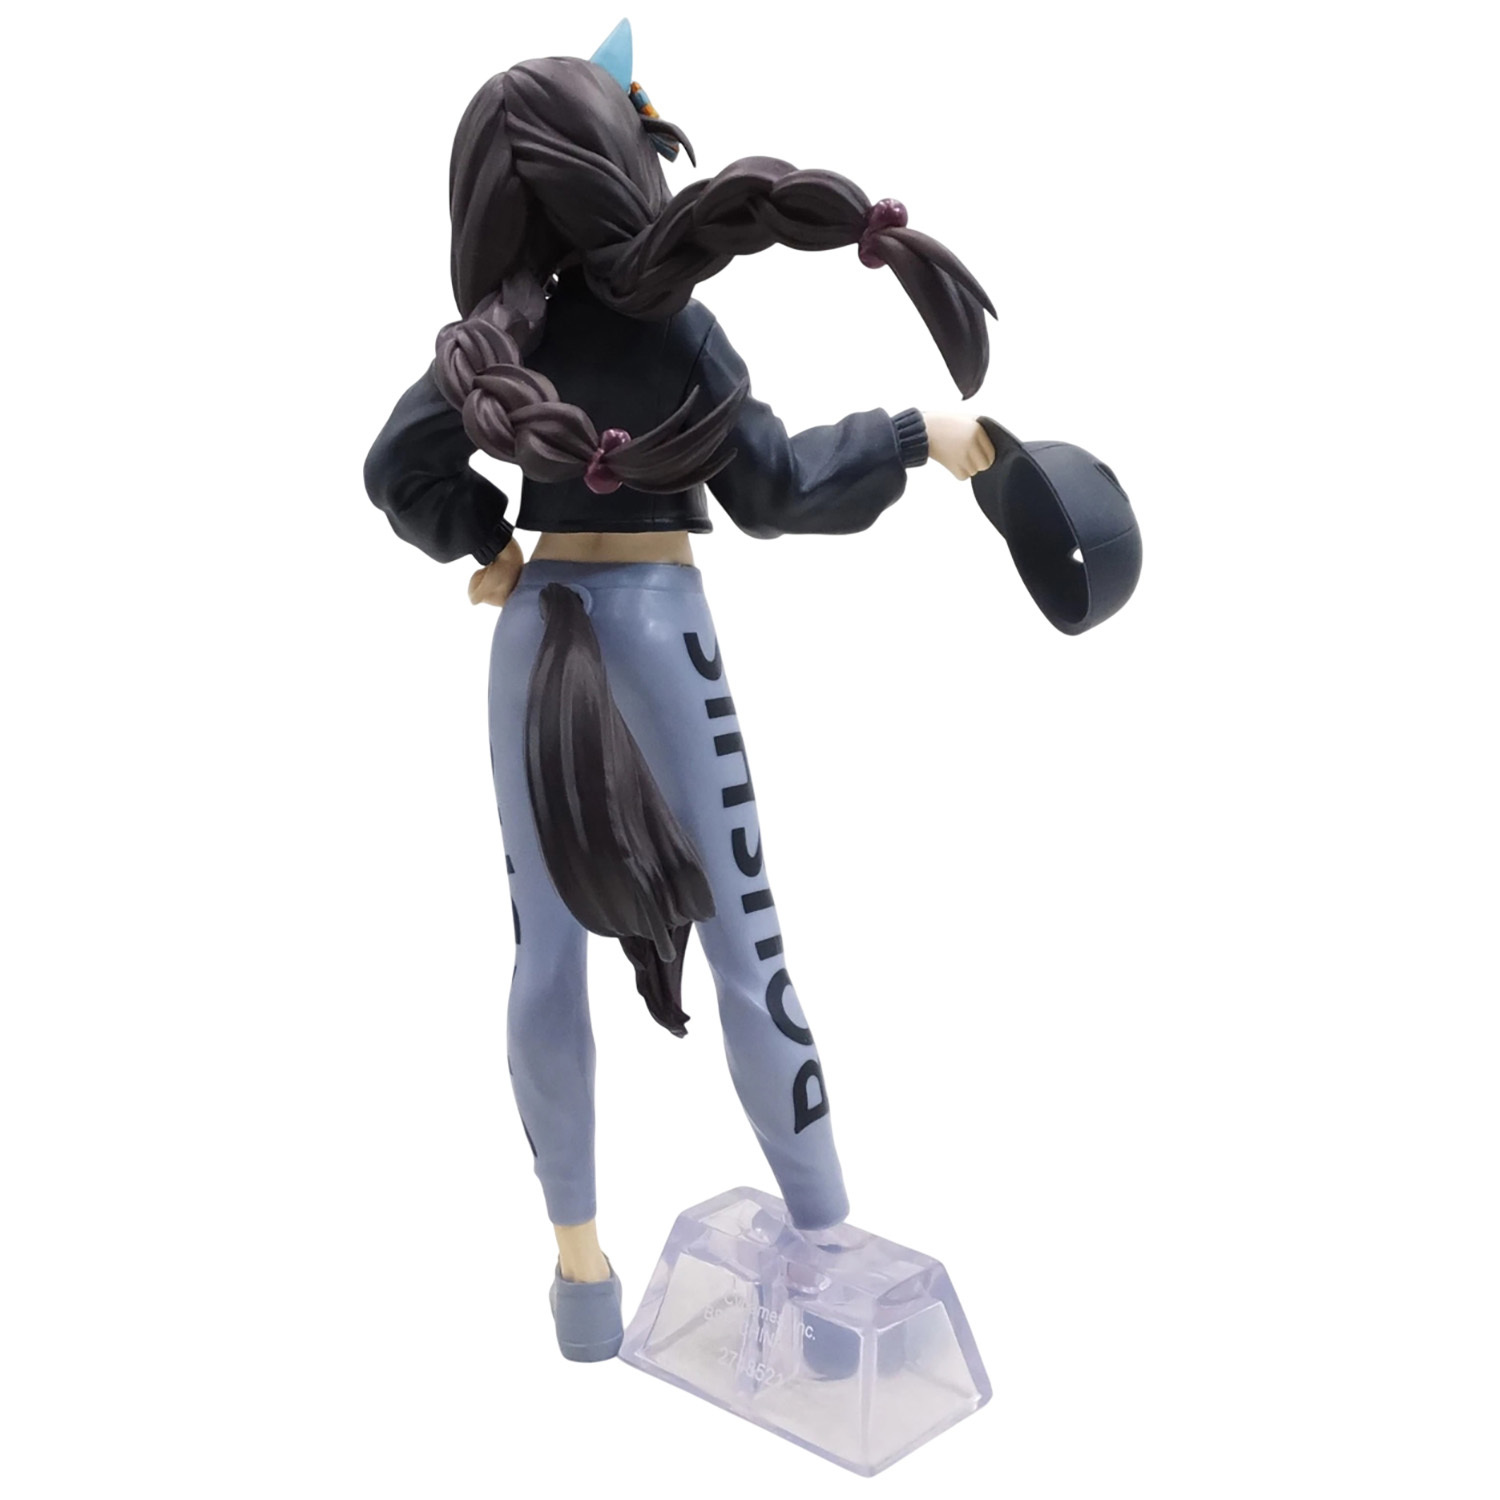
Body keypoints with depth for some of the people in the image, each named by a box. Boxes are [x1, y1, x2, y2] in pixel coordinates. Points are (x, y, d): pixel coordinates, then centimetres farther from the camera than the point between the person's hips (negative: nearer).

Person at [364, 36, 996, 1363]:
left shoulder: (497, 330, 4)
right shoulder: (664, 314, -7)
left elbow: (400, 467, 5)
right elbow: (772, 490, -7)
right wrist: (914, 437, 1)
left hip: (533, 629, 5)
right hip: (654, 625, -4)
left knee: (550, 953, 8)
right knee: (742, 941, 0)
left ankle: (580, 1259, 18)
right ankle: (831, 1253, 8)